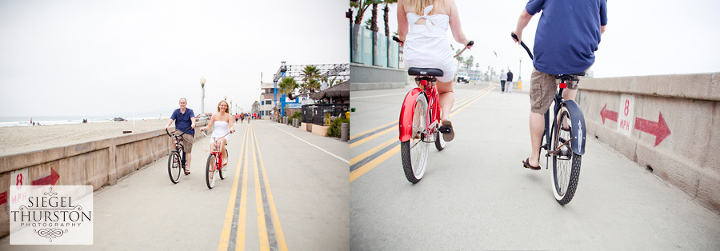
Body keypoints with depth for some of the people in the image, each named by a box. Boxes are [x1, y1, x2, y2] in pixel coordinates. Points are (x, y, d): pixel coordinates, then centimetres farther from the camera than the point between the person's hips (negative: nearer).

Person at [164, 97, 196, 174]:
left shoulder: (190, 111, -1)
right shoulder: (176, 111, 5)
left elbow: (192, 118, -20)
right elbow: (171, 119, -8)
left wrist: (193, 124, -42)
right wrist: (167, 125, -29)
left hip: (188, 133, -2)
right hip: (179, 131, 2)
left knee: (188, 151, -1)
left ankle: (187, 168, 5)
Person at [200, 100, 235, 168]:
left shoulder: (229, 116, 3)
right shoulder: (214, 116, 8)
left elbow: (231, 126, -10)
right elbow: (209, 126, 3)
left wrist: (231, 129, -33)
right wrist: (204, 128, -18)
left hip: (224, 136, -2)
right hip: (214, 136, 2)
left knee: (220, 142, -39)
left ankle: (225, 158, -21)